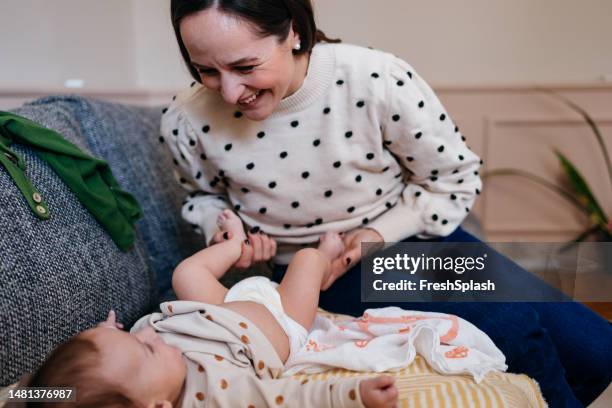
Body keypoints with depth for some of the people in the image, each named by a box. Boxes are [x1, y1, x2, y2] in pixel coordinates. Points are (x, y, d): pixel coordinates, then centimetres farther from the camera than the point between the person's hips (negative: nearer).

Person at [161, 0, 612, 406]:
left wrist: (379, 233, -19)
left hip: (410, 234, 2)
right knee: (517, 329, -22)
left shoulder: (379, 81, -24)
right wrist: (222, 225, -14)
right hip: (315, 276, -1)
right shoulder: (187, 124, -18)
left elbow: (456, 179, -8)